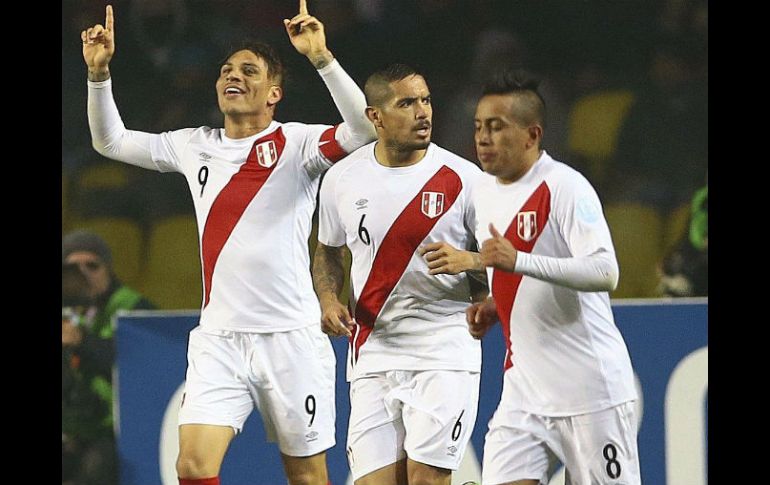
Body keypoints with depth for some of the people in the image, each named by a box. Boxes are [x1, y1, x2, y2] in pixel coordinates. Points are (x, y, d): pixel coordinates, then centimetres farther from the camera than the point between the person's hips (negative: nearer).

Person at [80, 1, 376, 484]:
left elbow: (363, 128, -20)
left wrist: (322, 58, -29)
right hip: (218, 337, 3)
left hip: (291, 337, -3)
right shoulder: (195, 146, 11)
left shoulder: (297, 143, -2)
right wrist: (100, 72, 6)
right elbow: (110, 141, 21)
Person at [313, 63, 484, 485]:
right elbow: (328, 252, 20)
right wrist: (328, 301, 1)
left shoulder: (462, 178, -5)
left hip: (444, 353, -3)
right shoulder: (342, 179, 4)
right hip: (372, 352, 3)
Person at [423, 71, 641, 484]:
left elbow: (605, 273, -27)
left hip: (590, 387, -7)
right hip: (524, 388, 7)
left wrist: (517, 261, -35)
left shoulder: (565, 187, -14)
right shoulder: (483, 190, 11)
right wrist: (493, 306, 7)